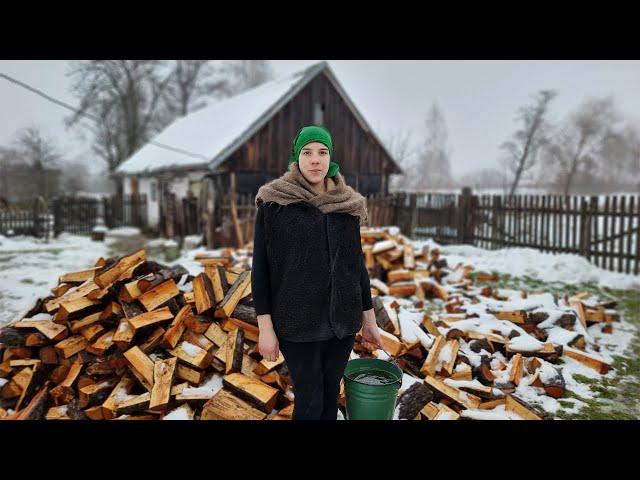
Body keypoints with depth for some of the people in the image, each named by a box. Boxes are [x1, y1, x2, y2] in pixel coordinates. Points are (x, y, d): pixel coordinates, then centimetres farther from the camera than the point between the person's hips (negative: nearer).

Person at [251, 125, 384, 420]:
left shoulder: (347, 205, 3)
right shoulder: (273, 202, -6)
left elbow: (357, 264, 9)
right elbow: (260, 267, -6)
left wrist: (369, 319, 10)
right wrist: (265, 327, -9)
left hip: (342, 319, 3)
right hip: (297, 322, -3)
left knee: (330, 393, 15)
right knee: (309, 400, 5)